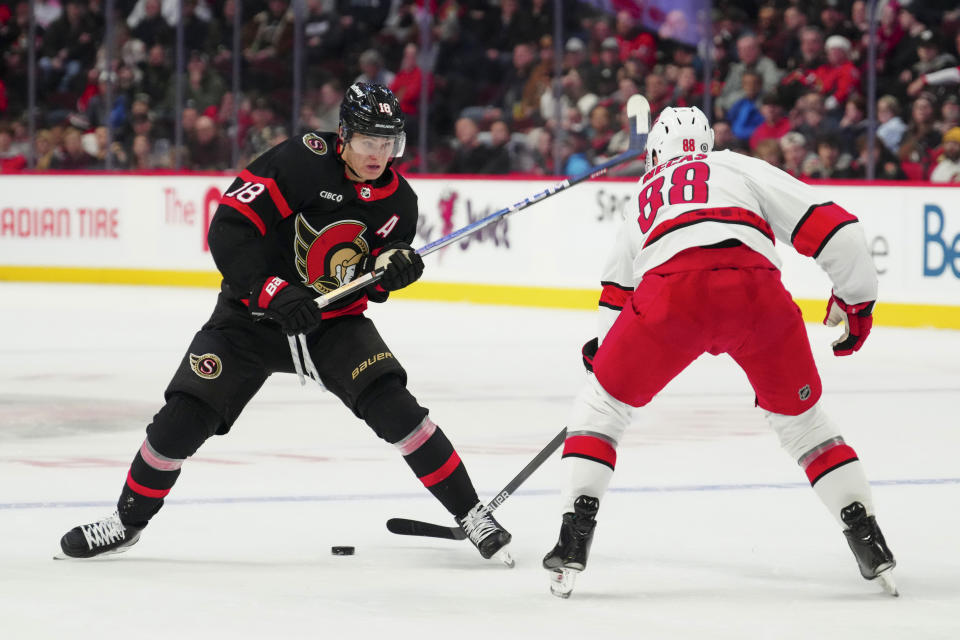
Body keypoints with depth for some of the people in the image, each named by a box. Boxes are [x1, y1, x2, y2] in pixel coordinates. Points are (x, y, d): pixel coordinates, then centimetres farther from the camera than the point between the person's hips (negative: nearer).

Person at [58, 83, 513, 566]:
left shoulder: (397, 200, -4)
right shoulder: (303, 161, -20)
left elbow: (374, 286, 4)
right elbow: (229, 226, -23)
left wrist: (393, 265, -19)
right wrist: (273, 291, -30)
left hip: (335, 322, 3)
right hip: (253, 314, -2)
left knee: (394, 407, -18)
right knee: (184, 418, -9)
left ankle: (470, 514, -7)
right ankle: (128, 519, 14)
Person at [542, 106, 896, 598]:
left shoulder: (644, 195, 38)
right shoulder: (741, 168, 31)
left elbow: (617, 291, 46)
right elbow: (825, 225, 18)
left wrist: (602, 348, 63)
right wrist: (855, 298, 30)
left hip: (672, 290, 0)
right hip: (758, 290, 0)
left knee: (606, 399, 22)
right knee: (798, 414, 22)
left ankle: (575, 538, 9)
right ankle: (870, 545, 16)